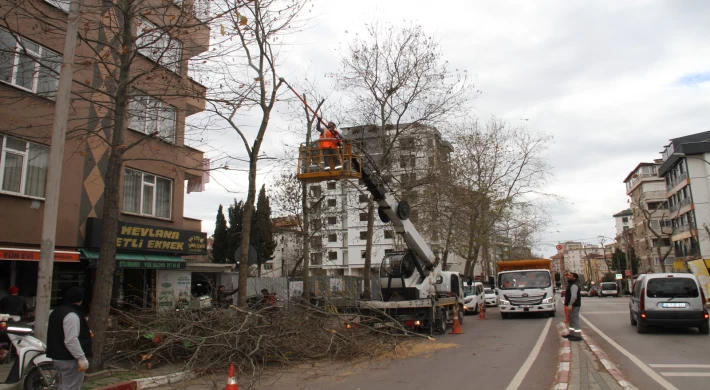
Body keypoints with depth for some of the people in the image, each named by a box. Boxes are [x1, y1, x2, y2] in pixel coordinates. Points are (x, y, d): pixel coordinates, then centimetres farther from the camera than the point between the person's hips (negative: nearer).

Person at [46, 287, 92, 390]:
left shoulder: (56, 312, 13)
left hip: (57, 356, 10)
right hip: (70, 359, -10)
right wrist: (82, 358, -25)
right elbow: (71, 340, -27)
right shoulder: (72, 315, -20)